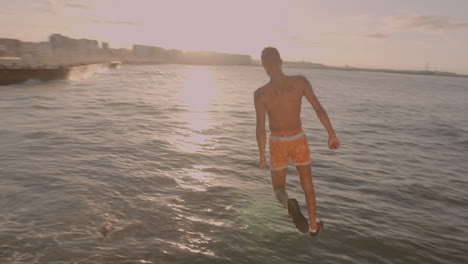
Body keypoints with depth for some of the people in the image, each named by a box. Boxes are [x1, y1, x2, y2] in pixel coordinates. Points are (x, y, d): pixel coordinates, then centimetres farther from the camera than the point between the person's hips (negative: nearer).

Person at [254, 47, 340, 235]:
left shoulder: (260, 94, -17)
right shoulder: (300, 81, -12)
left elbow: (260, 128, -15)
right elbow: (319, 109, -11)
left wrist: (262, 156, -3)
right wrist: (332, 135, -1)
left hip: (278, 143, -1)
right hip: (299, 141, 2)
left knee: (278, 189, 15)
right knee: (307, 185, 22)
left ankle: (289, 203, -21)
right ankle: (313, 226, 36)